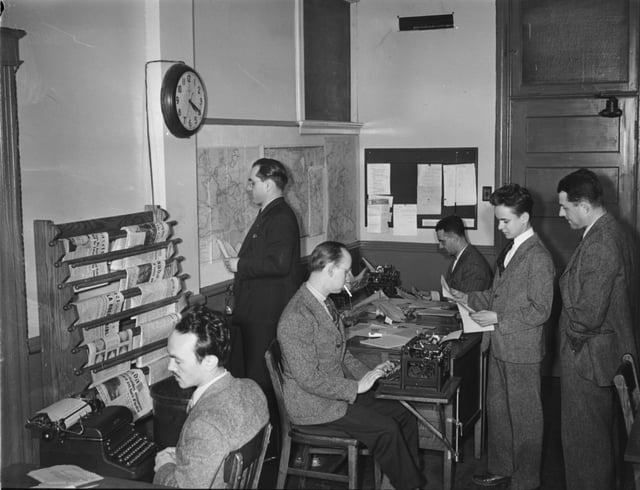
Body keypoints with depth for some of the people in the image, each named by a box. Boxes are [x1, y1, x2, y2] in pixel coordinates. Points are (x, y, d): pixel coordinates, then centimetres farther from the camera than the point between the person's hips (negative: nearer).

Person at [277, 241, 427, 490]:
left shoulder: (325, 302, 7)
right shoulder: (297, 317, -24)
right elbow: (309, 379, -25)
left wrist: (367, 374, 3)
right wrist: (356, 387, -19)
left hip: (340, 390, 9)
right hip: (312, 404, -9)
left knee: (403, 415, -1)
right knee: (386, 428, -17)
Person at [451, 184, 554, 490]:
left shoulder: (538, 258, -17)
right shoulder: (510, 250, 11)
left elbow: (540, 311, -19)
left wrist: (497, 319, -20)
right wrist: (469, 298, 5)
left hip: (522, 352, -9)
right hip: (499, 347, 9)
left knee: (525, 418, 6)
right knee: (497, 411, 19)